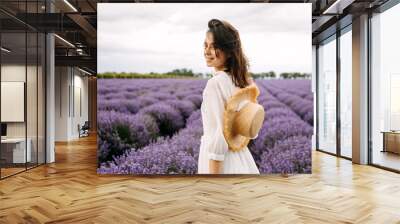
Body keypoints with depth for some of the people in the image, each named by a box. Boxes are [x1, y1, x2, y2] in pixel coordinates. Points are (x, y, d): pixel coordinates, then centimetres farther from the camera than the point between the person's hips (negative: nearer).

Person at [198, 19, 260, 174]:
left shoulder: (215, 83, -18)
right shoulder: (242, 80, 6)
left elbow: (221, 134, -21)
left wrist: (213, 173, -18)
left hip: (221, 160, -8)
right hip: (241, 159, 8)